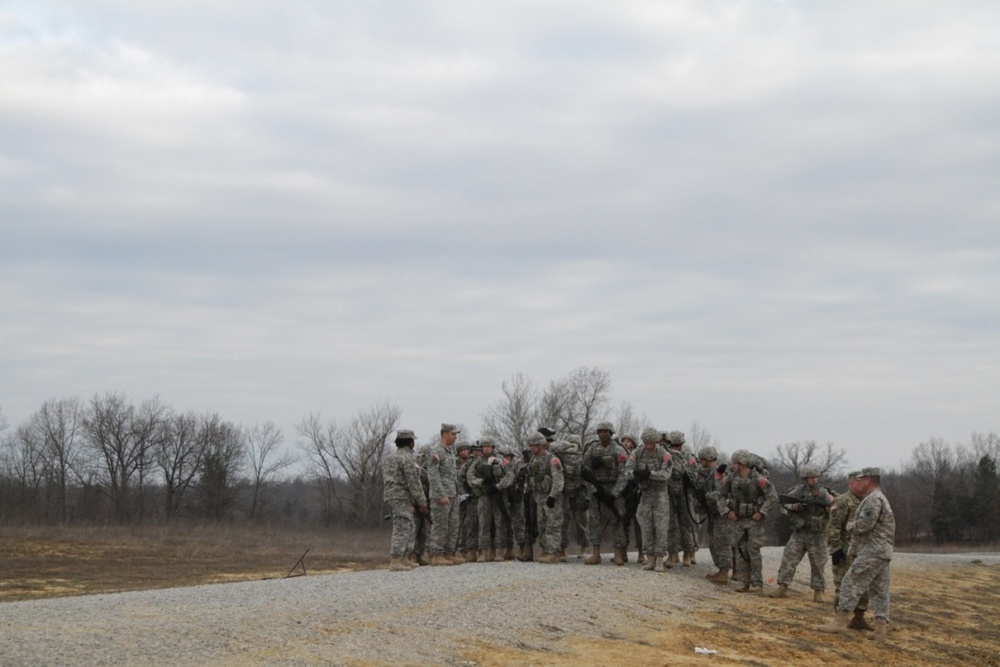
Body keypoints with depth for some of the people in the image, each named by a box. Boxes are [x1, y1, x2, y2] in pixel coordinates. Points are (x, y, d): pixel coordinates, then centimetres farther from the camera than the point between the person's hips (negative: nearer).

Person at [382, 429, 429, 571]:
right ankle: (395, 562, -12)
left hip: (391, 496, 10)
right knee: (402, 529, -9)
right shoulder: (407, 458, -13)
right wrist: (422, 502, -14)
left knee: (410, 529, 15)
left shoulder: (390, 458, 17)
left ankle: (403, 560, 16)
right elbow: (413, 483, -18)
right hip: (402, 497, -10)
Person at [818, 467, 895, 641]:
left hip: (871, 551, -10)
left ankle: (841, 620, -13)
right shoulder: (882, 499, 23)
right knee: (879, 591, 6)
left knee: (851, 583, -9)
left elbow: (865, 523, -22)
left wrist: (850, 526, -3)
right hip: (883, 552, 10)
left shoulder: (873, 499, -12)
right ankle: (881, 629, 1)